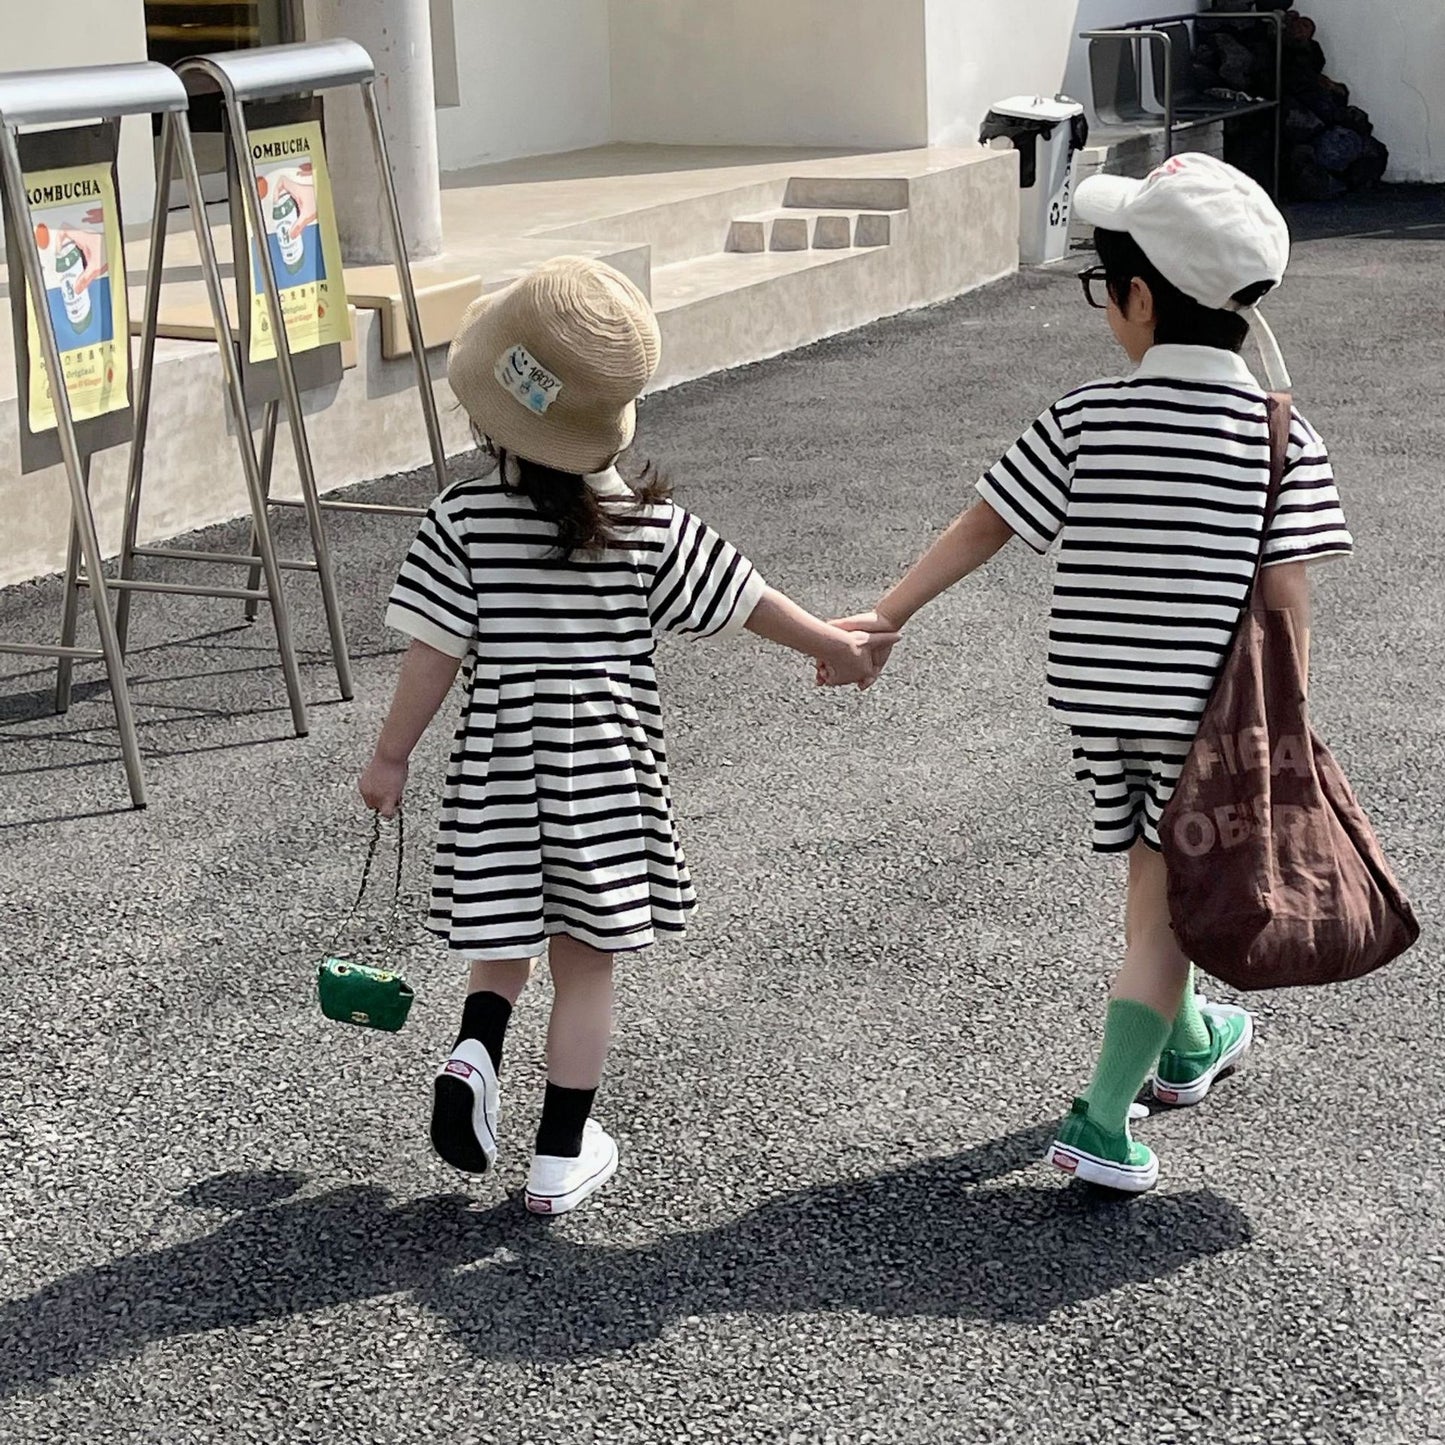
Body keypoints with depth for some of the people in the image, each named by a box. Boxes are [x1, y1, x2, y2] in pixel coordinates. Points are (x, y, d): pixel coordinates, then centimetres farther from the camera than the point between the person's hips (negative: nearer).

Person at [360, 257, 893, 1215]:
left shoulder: (465, 522, -10)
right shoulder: (653, 530, -6)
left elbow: (435, 653, -8)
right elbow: (746, 601, 5)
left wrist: (392, 756, 5)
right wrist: (834, 646, 21)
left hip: (501, 774, 0)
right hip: (610, 775, 0)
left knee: (506, 939, 19)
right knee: (587, 963, 9)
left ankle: (477, 1049, -9)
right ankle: (562, 1158, 17)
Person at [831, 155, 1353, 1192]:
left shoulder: (1086, 422, -7)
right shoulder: (1281, 439, -9)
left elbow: (985, 527, -5)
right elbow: (1285, 598, -11)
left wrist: (887, 617, 2)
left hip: (1098, 693, 3)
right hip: (1210, 707, -2)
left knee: (1153, 879, 22)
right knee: (1166, 905, 5)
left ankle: (1188, 1044, 44)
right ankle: (1102, 1124, 2)